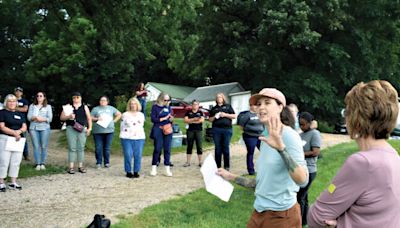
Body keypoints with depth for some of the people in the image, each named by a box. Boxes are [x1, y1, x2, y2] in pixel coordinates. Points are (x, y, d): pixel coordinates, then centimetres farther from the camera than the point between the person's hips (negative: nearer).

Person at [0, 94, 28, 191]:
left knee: (16, 162, 5)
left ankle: (13, 183, 12)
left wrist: (19, 131, -12)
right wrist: (14, 133, -18)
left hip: (18, 140, 5)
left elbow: (24, 127, 10)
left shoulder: (20, 114, 17)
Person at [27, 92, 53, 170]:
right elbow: (29, 117, 5)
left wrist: (43, 119, -12)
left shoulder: (48, 106, 13)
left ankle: (43, 163, 4)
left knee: (44, 146, -3)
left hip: (45, 128, -1)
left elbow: (50, 118, 3)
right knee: (36, 146, -4)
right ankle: (37, 164, 0)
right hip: (34, 128, 1)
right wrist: (35, 117, -14)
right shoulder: (32, 106, 16)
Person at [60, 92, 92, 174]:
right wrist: (68, 116, -11)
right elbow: (61, 117, 7)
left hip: (82, 129, 1)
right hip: (71, 129, -1)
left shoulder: (85, 107, 11)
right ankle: (71, 167, -2)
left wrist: (89, 128, 0)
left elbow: (89, 118, 10)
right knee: (72, 148, -3)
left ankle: (80, 166, 8)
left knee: (81, 148, 2)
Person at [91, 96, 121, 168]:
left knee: (107, 148, 2)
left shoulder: (111, 108, 15)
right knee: (98, 148, -4)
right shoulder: (95, 109, 9)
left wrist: (114, 121, 7)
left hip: (109, 131, 1)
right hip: (98, 132, -1)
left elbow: (119, 114, 19)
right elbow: (90, 118, 4)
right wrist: (97, 119, -12)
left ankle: (107, 163, 11)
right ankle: (98, 163, 5)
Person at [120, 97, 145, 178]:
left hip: (139, 138, 2)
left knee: (138, 155, -2)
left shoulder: (141, 115, 15)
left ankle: (136, 171, 8)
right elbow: (122, 126, 8)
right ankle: (128, 172, 4)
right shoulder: (125, 115, 6)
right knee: (128, 155, -7)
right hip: (127, 138, -2)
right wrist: (123, 136, 3)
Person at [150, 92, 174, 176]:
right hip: (158, 130, -3)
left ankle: (167, 169, 8)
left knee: (167, 149, 3)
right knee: (157, 148, -1)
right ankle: (154, 168, 10)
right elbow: (153, 119, -7)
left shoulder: (168, 107, 12)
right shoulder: (155, 107, 0)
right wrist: (164, 118, -11)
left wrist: (171, 119, -5)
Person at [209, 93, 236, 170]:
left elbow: (234, 116, 6)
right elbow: (210, 119, 18)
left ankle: (226, 166, 5)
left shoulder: (228, 106, 12)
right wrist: (214, 117, -3)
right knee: (218, 148, 1)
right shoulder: (214, 108, 17)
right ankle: (218, 166, 5)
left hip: (227, 129, -2)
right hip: (216, 129, 2)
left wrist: (225, 115, -7)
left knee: (226, 148, -1)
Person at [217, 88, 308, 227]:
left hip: (282, 215, -7)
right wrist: (232, 177, 15)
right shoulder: (265, 138, 7)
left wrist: (281, 148, -37)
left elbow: (302, 180, -28)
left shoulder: (289, 135, -15)